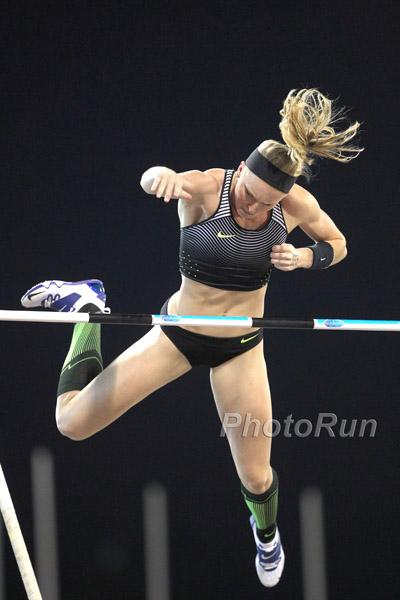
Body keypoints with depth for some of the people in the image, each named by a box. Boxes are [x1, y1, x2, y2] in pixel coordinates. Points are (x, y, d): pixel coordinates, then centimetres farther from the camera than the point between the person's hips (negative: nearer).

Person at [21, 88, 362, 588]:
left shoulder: (297, 205, -15)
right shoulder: (205, 188, -26)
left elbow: (337, 244, 4)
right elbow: (157, 182, -47)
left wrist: (301, 258, -17)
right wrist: (159, 176, -72)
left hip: (240, 347, 2)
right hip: (178, 334, -2)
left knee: (255, 477, 5)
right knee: (72, 424, -3)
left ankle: (266, 532, 45)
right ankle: (87, 308, 23)